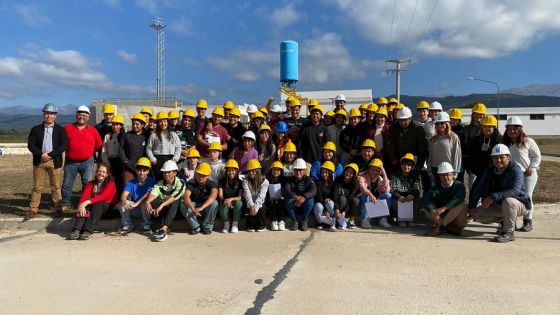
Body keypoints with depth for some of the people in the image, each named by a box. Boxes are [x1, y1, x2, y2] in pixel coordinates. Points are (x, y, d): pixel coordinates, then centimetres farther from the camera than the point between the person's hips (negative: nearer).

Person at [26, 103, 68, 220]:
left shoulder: (60, 130, 5)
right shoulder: (36, 129, 9)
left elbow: (64, 145, -6)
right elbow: (30, 145, 1)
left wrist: (50, 155, -13)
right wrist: (41, 155, -13)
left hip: (55, 161, -1)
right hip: (39, 161, 1)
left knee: (56, 187, 4)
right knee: (37, 187, 5)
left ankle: (58, 209, 11)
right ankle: (33, 210, 10)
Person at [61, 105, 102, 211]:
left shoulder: (92, 130, 4)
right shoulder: (67, 128, 5)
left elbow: (98, 145, 9)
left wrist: (87, 151, 8)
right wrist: (71, 150, 6)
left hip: (87, 162, -1)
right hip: (70, 162, 1)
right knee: (66, 184, 6)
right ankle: (65, 204, 20)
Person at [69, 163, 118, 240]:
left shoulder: (110, 184, -9)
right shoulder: (91, 183, 6)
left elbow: (102, 197, -25)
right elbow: (84, 196, -10)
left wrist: (87, 202, -37)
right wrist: (82, 204, -32)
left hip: (107, 207, -4)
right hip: (94, 205, 4)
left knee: (98, 204, -34)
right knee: (84, 207, -26)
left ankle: (88, 231, -45)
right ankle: (77, 230, -41)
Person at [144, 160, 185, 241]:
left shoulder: (180, 183, -9)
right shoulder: (160, 183, 3)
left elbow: (174, 197, -27)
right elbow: (153, 193, -17)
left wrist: (162, 205, -42)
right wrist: (147, 201, -40)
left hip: (176, 210, -3)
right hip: (163, 209, 3)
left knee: (176, 201, -35)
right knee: (152, 202, -22)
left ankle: (163, 229, -45)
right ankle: (163, 224, -24)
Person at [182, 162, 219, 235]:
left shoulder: (212, 183, -15)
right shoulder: (191, 183, -13)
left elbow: (213, 195, -35)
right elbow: (186, 196, -31)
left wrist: (201, 207, -50)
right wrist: (193, 209, -51)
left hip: (206, 209, -1)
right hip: (194, 205, 1)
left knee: (214, 203, -32)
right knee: (183, 205, -29)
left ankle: (207, 227, -11)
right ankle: (195, 227, -10)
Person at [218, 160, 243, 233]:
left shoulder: (240, 182, -3)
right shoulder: (221, 181, 0)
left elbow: (240, 197, -12)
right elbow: (220, 196, -9)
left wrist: (231, 199, -32)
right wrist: (225, 200, -32)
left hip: (235, 204, 0)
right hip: (226, 204, 0)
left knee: (239, 202, -34)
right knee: (222, 203, -34)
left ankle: (235, 223, -13)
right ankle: (226, 223, -12)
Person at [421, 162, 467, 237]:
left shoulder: (459, 185, -11)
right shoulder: (436, 187, -5)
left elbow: (458, 199, -34)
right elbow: (424, 199, -23)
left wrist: (444, 208, -49)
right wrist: (433, 212, -42)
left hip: (455, 219, -2)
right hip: (440, 216, 2)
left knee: (461, 205, -31)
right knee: (425, 205, -18)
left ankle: (439, 226, -26)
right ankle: (451, 227, -18)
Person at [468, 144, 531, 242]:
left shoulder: (515, 170, -20)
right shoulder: (490, 171, 0)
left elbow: (515, 191, -35)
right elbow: (478, 189, 2)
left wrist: (493, 197, -43)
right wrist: (472, 206, -8)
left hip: (519, 205, -6)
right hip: (498, 205, 6)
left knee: (507, 201, -39)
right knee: (478, 214, -10)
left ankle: (509, 233, -20)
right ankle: (504, 220, 14)